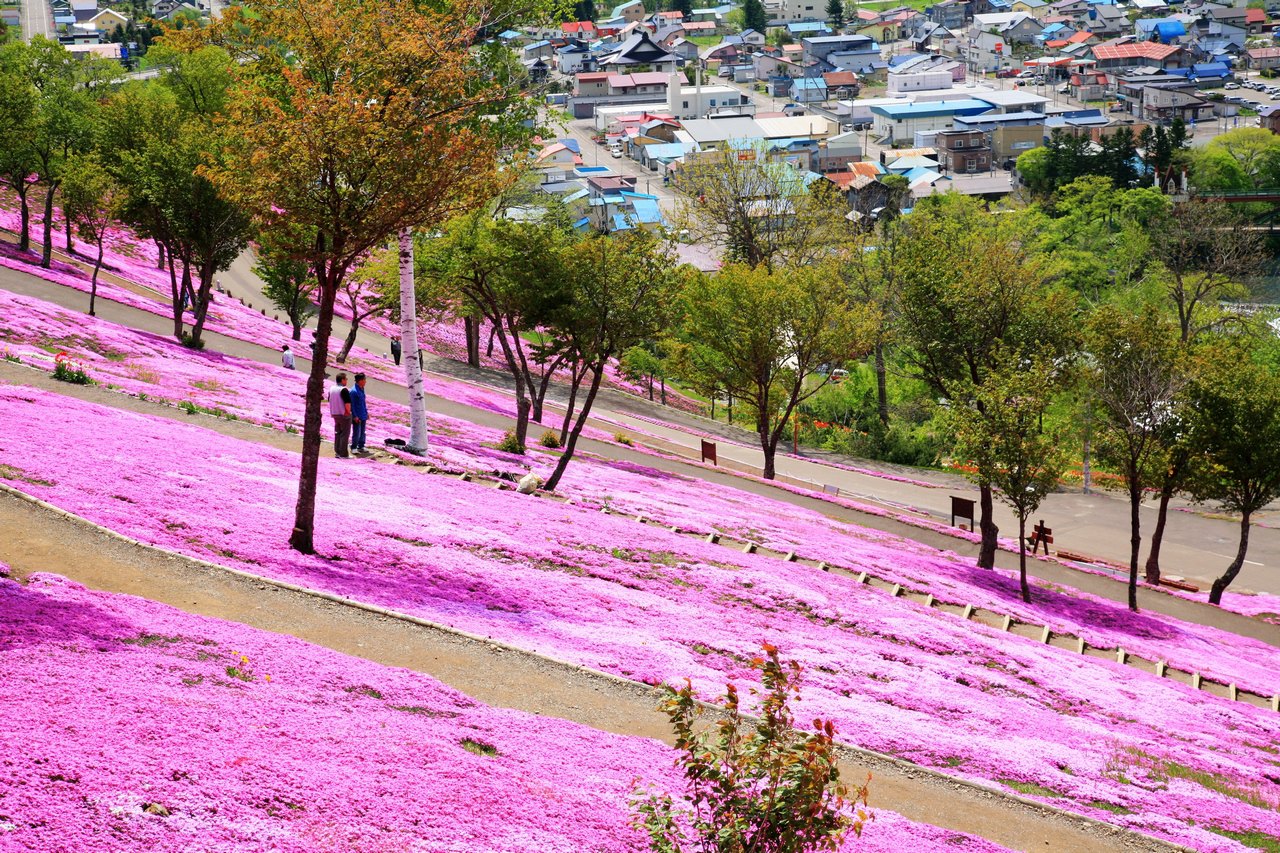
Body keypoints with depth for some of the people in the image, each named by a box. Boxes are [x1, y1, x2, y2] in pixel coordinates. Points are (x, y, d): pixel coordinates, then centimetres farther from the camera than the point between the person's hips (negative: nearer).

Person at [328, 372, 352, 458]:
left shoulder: (332, 389, 7)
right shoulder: (343, 390, -19)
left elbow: (329, 401, 15)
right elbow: (347, 403, -24)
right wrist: (348, 411, -9)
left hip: (335, 414, 8)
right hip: (344, 415, -8)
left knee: (337, 433, 14)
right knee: (345, 434, -2)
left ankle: (337, 452, 16)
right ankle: (343, 454, -2)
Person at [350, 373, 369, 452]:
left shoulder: (362, 389, 10)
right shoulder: (354, 391, -17)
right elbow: (352, 405, -17)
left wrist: (366, 412, 20)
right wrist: (355, 416, -19)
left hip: (363, 416, 8)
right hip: (357, 417, -8)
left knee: (362, 432, 14)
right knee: (356, 432, -3)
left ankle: (361, 446, 22)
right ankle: (354, 447, 5)